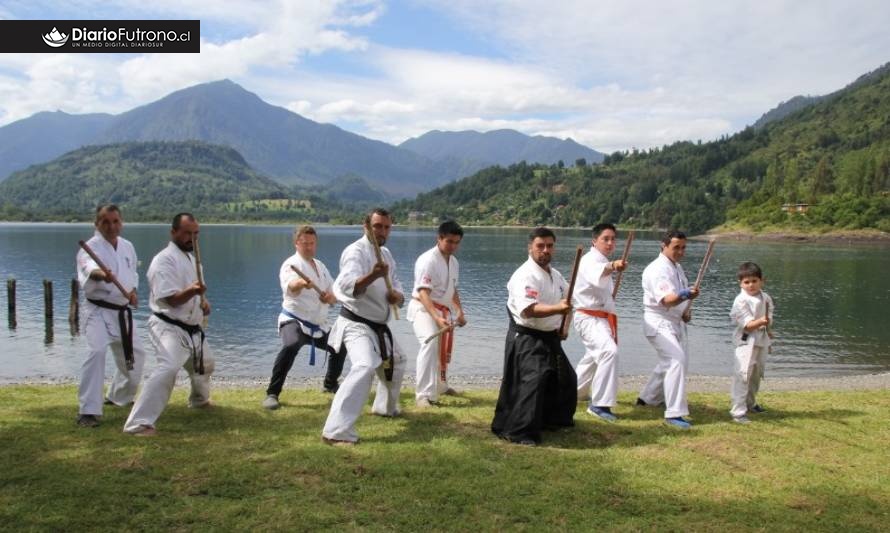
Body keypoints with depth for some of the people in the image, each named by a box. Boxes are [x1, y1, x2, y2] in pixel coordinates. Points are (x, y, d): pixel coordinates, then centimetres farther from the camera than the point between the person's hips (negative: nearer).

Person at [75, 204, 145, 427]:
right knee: (96, 353, -26)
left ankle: (119, 396, 42)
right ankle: (88, 410, -20)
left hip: (123, 313, 7)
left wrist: (133, 291, -1)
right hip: (98, 311, -7)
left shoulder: (127, 247, 6)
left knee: (134, 355, 17)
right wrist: (102, 274, -61)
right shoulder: (90, 247, -16)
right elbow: (89, 268, -38)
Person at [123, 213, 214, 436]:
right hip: (168, 327, -9)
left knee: (204, 364, 27)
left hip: (192, 328, 10)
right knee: (169, 367, -30)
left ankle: (199, 399, 56)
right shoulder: (164, 260, -18)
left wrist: (203, 301, 2)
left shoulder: (190, 257, 11)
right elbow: (171, 299, -25)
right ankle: (139, 422, -28)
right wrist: (192, 291, -43)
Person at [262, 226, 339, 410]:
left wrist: (331, 297, -15)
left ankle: (330, 384, 44)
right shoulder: (292, 264, -13)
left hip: (318, 324, 8)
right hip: (294, 320, -8)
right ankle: (272, 394, -28)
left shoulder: (320, 266, 12)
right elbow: (290, 286, -36)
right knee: (290, 346, -37)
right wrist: (302, 283, -60)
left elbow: (335, 293, 11)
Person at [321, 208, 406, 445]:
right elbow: (347, 286, -34)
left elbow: (396, 285, 13)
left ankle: (386, 406, 51)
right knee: (365, 367, -31)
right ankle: (336, 431, -31)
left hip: (378, 326, 9)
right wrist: (372, 276, -52)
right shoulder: (356, 251, -18)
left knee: (395, 363, 27)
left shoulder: (386, 254, 10)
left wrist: (398, 296, -11)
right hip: (356, 325, -9)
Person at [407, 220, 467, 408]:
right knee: (430, 343, -29)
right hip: (423, 308, -9)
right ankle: (424, 395, -28)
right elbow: (424, 293, -31)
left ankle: (439, 384, 48)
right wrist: (437, 318, -43)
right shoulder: (428, 260, -22)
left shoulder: (453, 261, 5)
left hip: (442, 309, 9)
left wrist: (459, 312, 15)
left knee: (443, 348, 23)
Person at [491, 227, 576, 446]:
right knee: (530, 383, -19)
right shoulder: (524, 275, -19)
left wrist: (562, 325, 9)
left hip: (550, 338, 10)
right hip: (527, 339, -9)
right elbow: (528, 310, -30)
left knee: (565, 379, 20)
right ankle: (518, 431, -9)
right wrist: (557, 309, -40)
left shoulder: (555, 275, 11)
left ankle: (553, 419, 40)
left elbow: (565, 301, 25)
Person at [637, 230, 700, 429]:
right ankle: (674, 413, -17)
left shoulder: (677, 267, 11)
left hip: (675, 322, 10)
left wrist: (684, 312, 7)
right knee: (676, 360, -20)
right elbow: (666, 300, -33)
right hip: (659, 323, -10)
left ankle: (649, 398, 38)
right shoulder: (658, 269, -20)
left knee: (669, 361, 20)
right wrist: (684, 295, -51)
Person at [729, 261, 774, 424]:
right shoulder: (741, 301, -17)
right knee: (742, 375, -11)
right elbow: (747, 324, -21)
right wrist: (760, 322, -36)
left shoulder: (765, 298, 5)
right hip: (747, 342, -7)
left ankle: (750, 403, 41)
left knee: (756, 374, 21)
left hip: (762, 340, 8)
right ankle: (738, 412, -9)